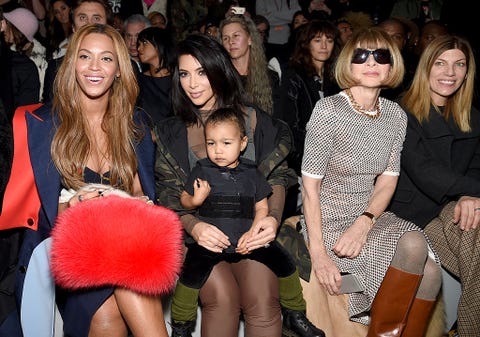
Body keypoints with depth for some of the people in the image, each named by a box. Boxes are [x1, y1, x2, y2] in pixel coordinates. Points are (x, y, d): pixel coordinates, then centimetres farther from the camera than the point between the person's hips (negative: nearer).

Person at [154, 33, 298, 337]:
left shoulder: (255, 120, 9)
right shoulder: (171, 133, 9)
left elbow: (277, 176, 8)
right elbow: (169, 194, 3)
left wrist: (273, 217, -12)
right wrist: (193, 226, -17)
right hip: (200, 230, 0)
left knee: (262, 299, -25)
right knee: (222, 296, -27)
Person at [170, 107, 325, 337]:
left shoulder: (251, 173, 7)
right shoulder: (201, 171, 4)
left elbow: (262, 208, 9)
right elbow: (184, 200, 10)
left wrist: (252, 232, -7)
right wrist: (196, 200, -13)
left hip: (247, 239, 2)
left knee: (282, 259, -9)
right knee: (192, 273, -25)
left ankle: (295, 314, 12)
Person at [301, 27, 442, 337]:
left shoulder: (396, 115, 4)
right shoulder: (329, 110, -13)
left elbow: (388, 180, 4)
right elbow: (310, 184, -13)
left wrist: (364, 223, -16)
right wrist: (317, 253, -18)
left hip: (372, 215, 5)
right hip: (331, 220, -5)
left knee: (430, 271, -19)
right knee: (414, 245, -26)